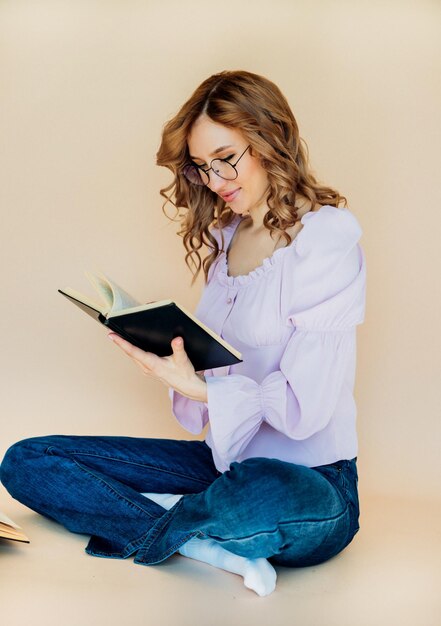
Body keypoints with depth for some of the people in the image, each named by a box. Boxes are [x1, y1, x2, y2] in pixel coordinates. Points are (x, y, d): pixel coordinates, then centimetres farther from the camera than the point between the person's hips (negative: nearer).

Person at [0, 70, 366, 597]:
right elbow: (219, 363, 12)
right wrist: (164, 351, -6)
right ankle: (214, 547, -17)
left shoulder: (328, 237, -10)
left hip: (310, 480, -7)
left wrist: (194, 386, -21)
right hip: (228, 461, 7)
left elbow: (304, 406, -16)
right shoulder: (225, 237, 13)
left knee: (263, 494, -44)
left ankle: (148, 531, -10)